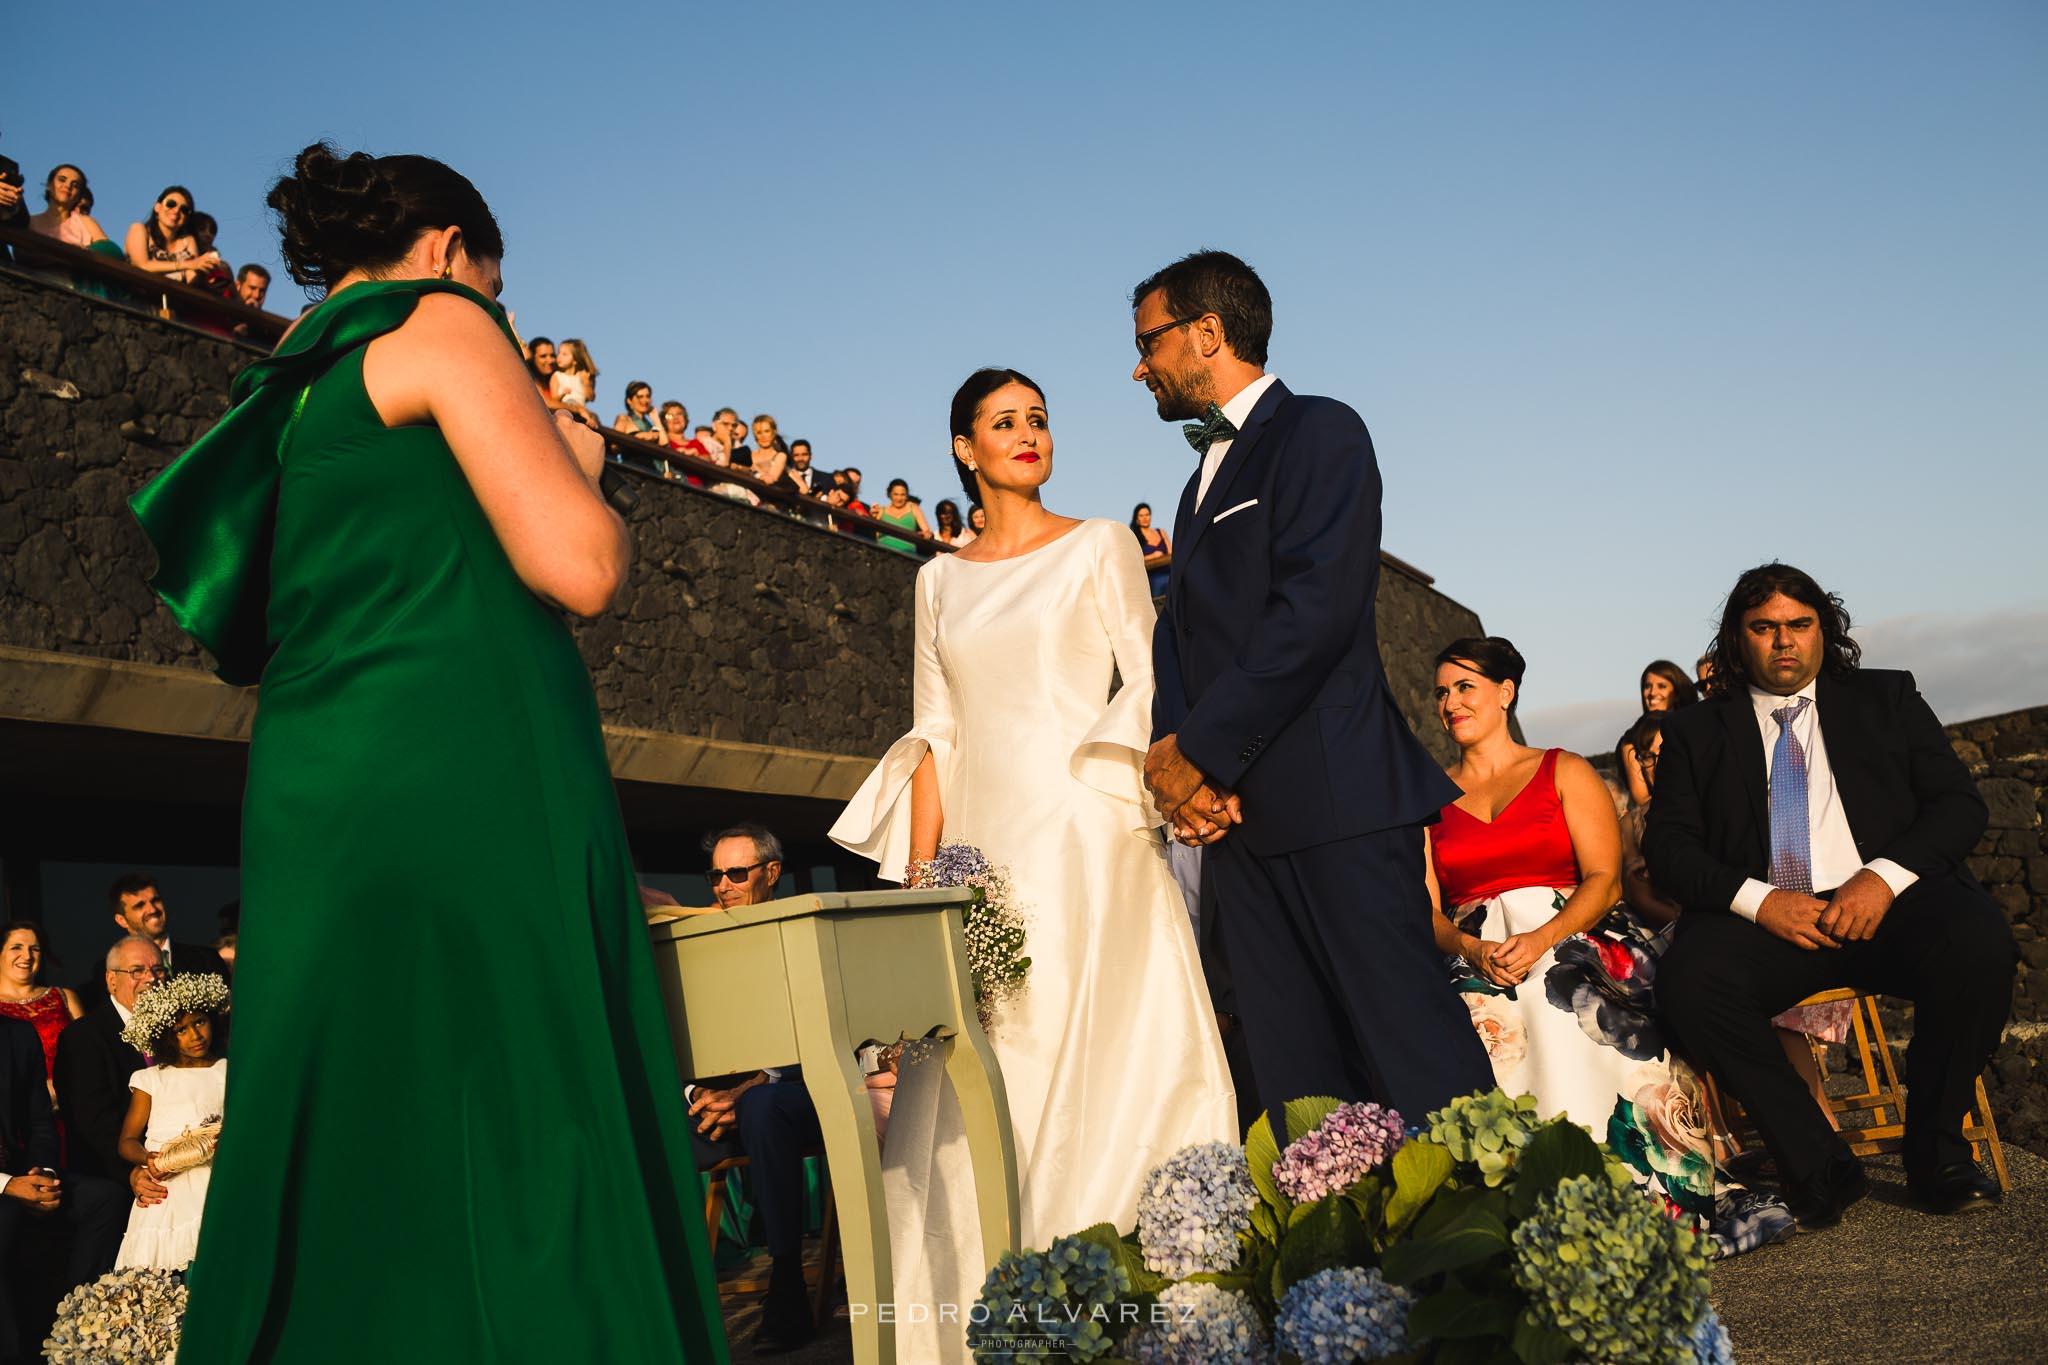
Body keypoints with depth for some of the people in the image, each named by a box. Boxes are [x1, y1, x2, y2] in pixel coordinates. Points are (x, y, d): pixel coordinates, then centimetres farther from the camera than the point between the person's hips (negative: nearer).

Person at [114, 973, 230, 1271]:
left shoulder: (230, 1072, 18)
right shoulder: (151, 1079, 17)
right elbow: (127, 1140, 11)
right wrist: (148, 1160, -10)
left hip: (217, 1179, 0)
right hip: (166, 1185, 0)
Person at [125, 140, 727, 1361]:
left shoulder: (296, 386, 24)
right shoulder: (439, 323, 1)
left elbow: (243, 634, 27)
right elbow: (582, 565, -11)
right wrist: (582, 465, 10)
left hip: (316, 808, 8)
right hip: (467, 796, -8)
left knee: (351, 1170, 10)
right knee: (513, 1147, -7)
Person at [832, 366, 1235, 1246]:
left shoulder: (1100, 547, 8)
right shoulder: (940, 581, 16)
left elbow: (1150, 680, 1)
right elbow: (934, 735, 14)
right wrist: (917, 873, 6)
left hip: (1083, 830, -3)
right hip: (983, 841, 3)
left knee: (1093, 1040, -8)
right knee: (988, 1062, -2)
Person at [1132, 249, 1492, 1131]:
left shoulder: (1318, 432, -2)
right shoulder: (1207, 477, 25)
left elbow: (1315, 610, -15)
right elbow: (1181, 631, 19)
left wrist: (1200, 751, -14)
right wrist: (1168, 750, 0)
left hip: (1335, 796, -8)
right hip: (1236, 809, 8)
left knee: (1403, 1028, -9)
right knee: (1293, 1066, 6)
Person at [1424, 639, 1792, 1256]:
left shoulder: (1565, 772, 13)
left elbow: (1605, 880, 0)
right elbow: (1426, 911, 8)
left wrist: (1542, 939, -18)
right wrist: (1471, 949, -15)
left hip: (1575, 944, -1)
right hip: (1473, 960, 2)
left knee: (1562, 1004, -37)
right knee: (1481, 1026, -34)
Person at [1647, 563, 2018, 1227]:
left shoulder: (1886, 698, 18)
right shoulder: (1694, 731, 16)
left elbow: (1960, 803, 9)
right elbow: (1667, 848, 5)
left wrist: (1884, 877, -11)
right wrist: (1759, 899, -13)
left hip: (1890, 902, 1)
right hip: (1765, 920, 0)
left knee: (1979, 941, -32)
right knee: (1689, 979, -32)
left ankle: (1936, 1154, -10)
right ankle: (1819, 1167, -18)